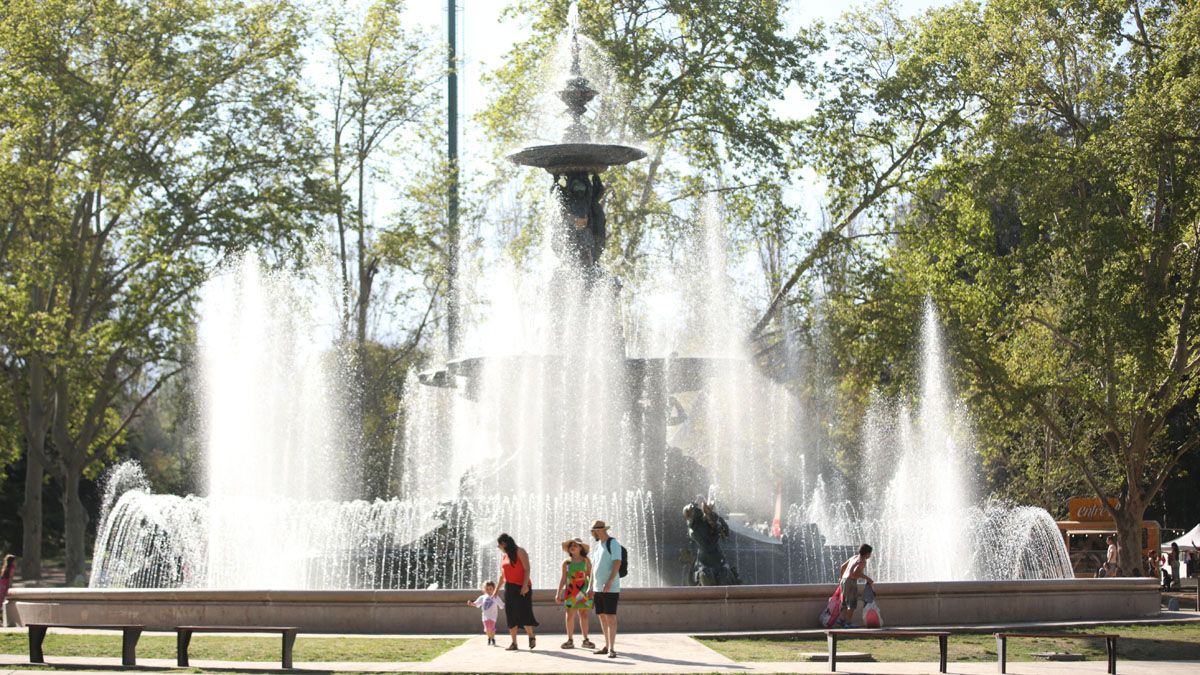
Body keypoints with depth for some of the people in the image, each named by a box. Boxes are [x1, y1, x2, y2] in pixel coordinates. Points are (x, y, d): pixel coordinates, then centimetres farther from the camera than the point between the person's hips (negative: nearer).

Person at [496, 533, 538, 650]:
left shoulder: (519, 552, -5)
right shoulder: (503, 556, 15)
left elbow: (527, 569, -12)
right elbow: (502, 575, 21)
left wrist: (525, 585, -22)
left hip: (521, 588, -7)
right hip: (509, 588, 7)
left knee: (523, 613, -13)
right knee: (511, 615, 1)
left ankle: (531, 637, 4)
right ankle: (514, 643, 2)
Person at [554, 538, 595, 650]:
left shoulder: (586, 561, 3)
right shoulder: (566, 563, 6)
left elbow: (590, 576, 2)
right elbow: (563, 579, 9)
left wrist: (590, 589, -9)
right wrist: (558, 593, 6)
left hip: (583, 591, -1)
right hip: (570, 591, 1)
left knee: (584, 615, 1)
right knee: (570, 616, -2)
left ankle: (585, 640, 9)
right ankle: (570, 640, 5)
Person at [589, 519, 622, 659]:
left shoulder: (614, 544, -9)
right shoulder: (597, 548, 17)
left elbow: (617, 564, -17)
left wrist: (609, 583, -24)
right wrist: (591, 587, 17)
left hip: (611, 588, -8)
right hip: (598, 589, 8)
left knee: (610, 617, -10)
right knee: (602, 617, 10)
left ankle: (612, 648, -11)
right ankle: (607, 646, 16)